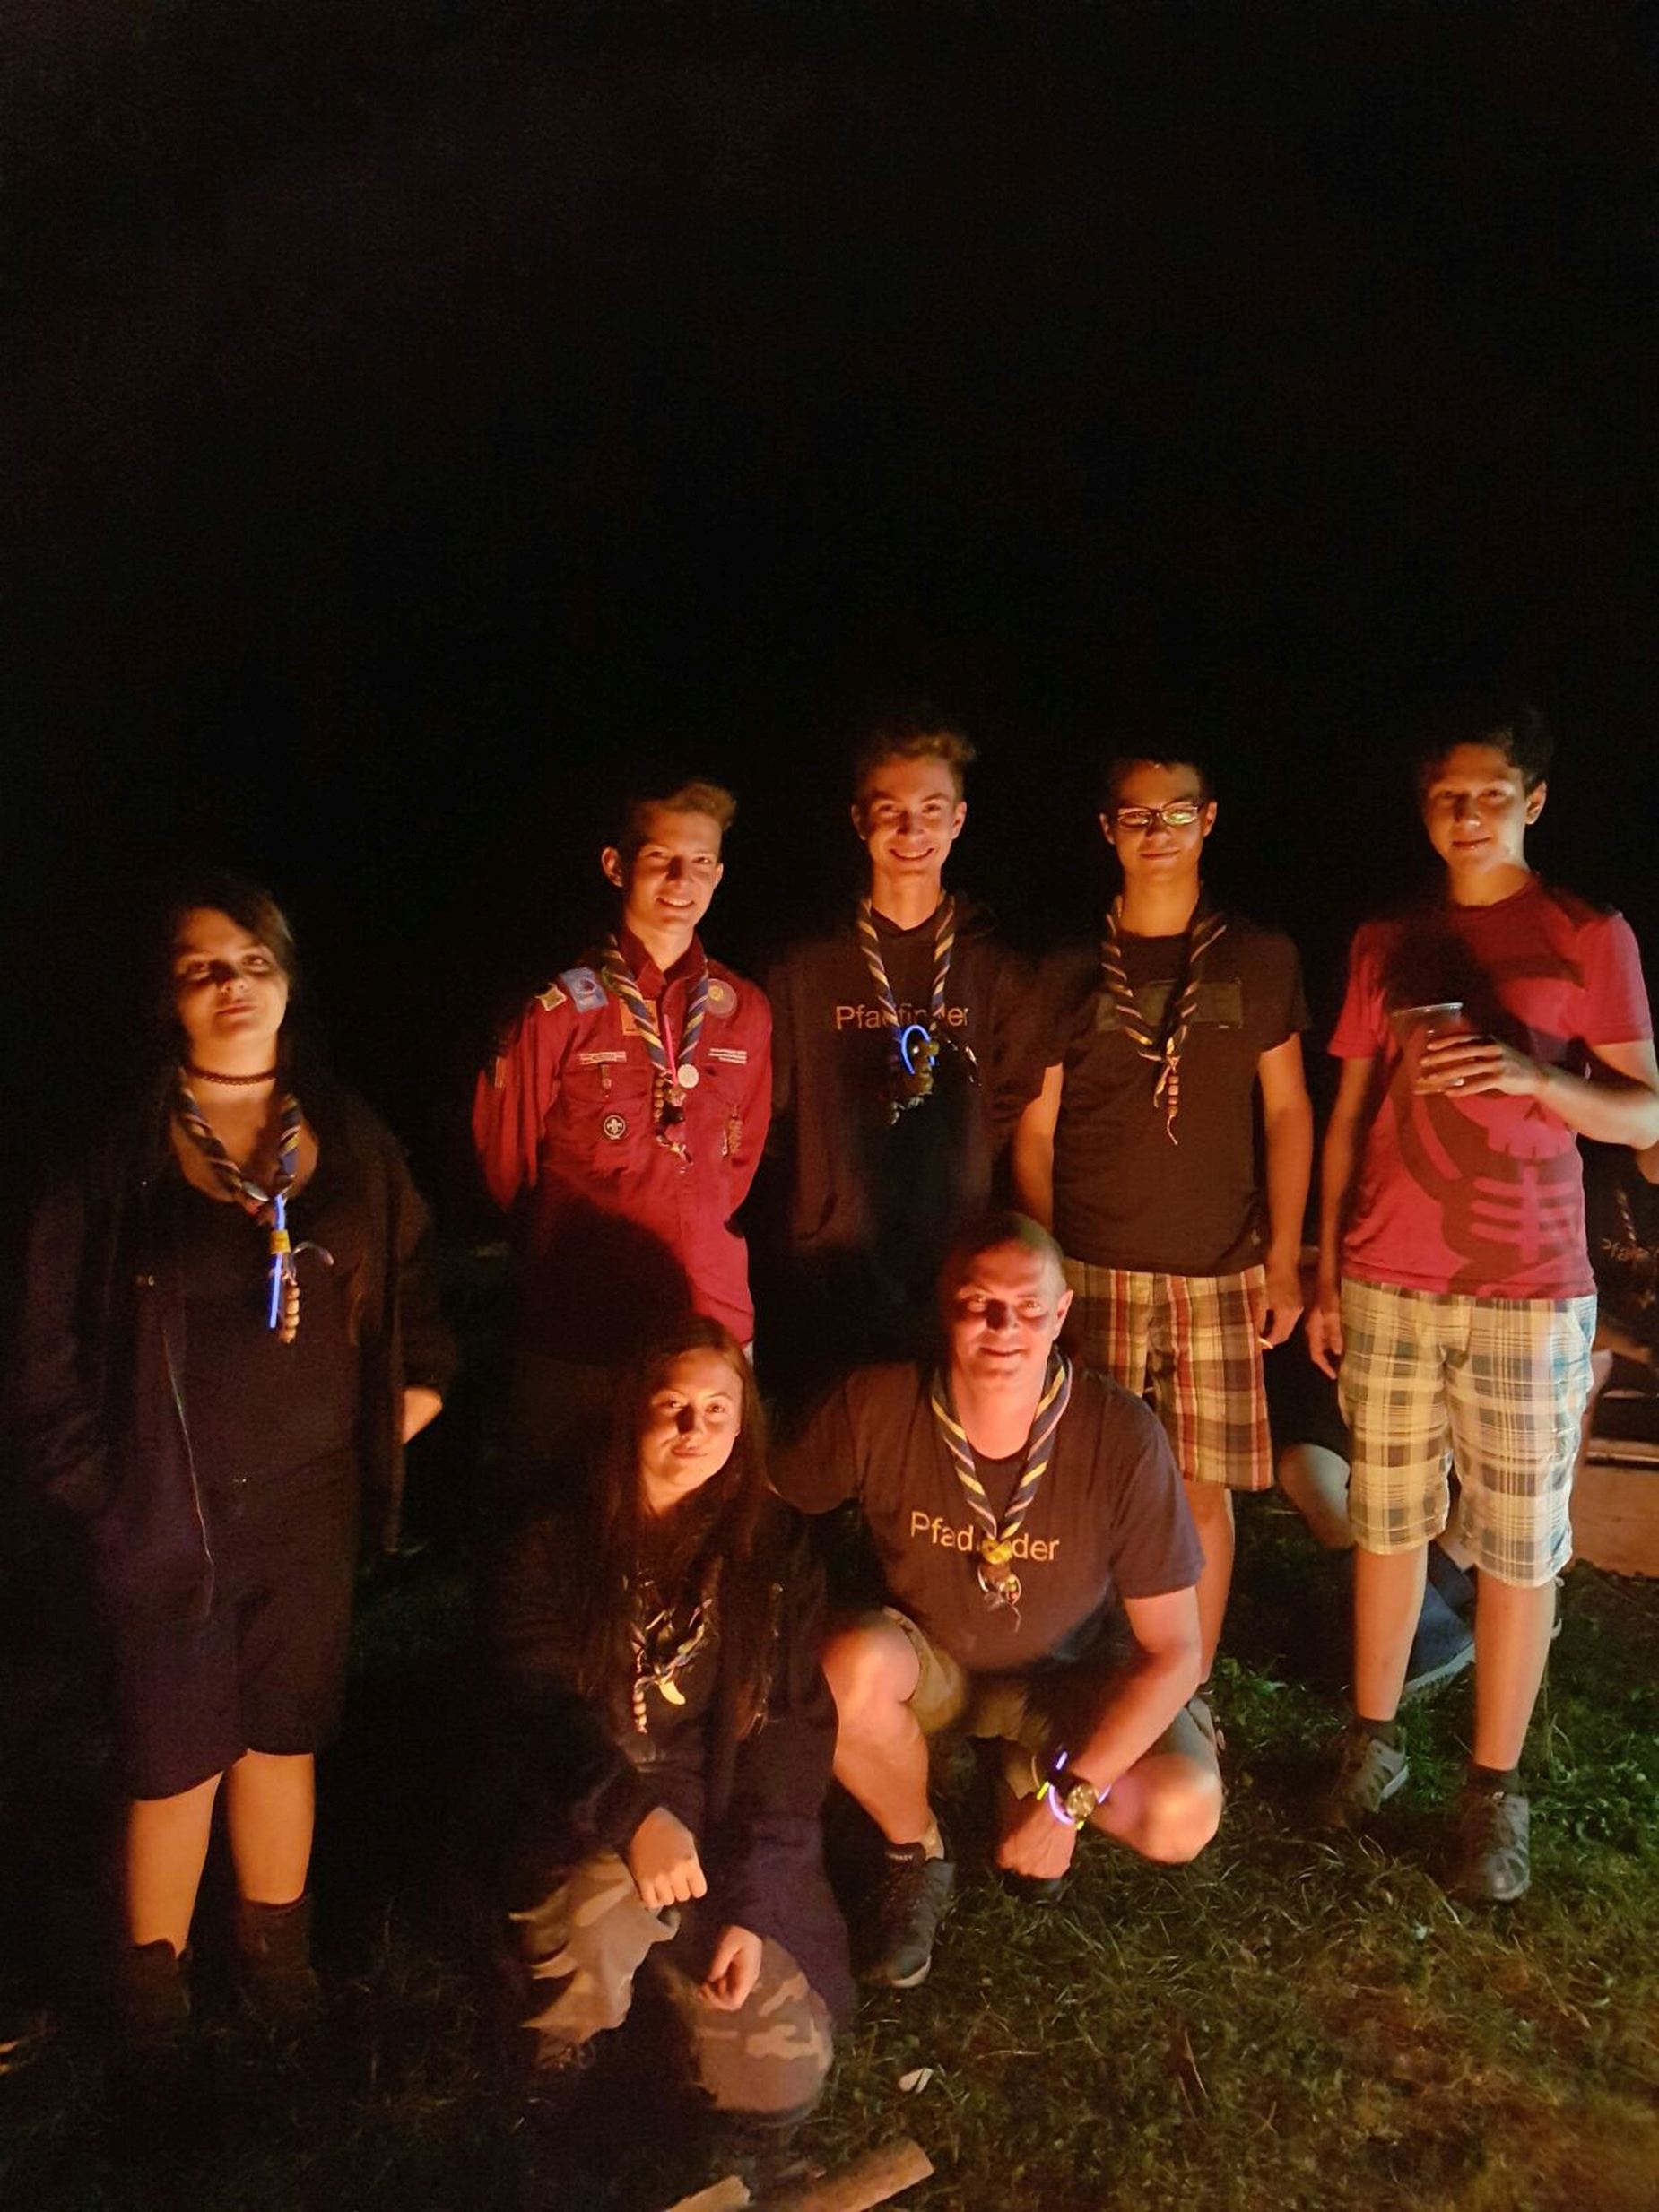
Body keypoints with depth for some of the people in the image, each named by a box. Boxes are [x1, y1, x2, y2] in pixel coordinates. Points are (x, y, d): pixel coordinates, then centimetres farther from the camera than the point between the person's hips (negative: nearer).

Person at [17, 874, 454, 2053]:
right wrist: (104, 1488, -5)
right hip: (175, 1515, -3)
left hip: (312, 1506, 3)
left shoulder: (352, 1145, 2)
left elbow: (417, 1294, 10)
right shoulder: (119, 1163, -7)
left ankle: (279, 1957, 37)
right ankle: (155, 1988, 31)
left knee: (285, 1733, 17)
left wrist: (409, 1403, 1)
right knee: (177, 1757, 8)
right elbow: (58, 1346, -4)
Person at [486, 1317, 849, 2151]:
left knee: (778, 2083, -8)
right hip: (588, 1826, -1)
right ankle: (558, 2050, 4)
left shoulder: (774, 1548, 1)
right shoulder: (554, 1548, -3)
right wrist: (635, 1813, -33)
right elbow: (544, 1708, -15)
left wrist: (750, 1906, -12)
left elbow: (792, 1737, -3)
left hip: (729, 1832, 2)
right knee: (594, 1925, -34)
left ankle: (681, 1953, 22)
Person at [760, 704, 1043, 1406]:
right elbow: (772, 1123, 6)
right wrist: (829, 1194, -1)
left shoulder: (998, 973, 6)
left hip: (960, 1287, 1)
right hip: (825, 1288, 0)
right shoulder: (803, 970, 4)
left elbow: (1016, 1119, 9)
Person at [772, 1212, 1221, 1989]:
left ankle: (1027, 1778, 10)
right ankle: (914, 1856, 0)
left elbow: (1175, 1649, -21)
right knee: (848, 1663, -34)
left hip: (1068, 1675, 0)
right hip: (925, 1660, 1)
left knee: (1183, 1814, -26)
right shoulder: (875, 1408, -25)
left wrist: (1071, 1795, -26)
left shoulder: (1122, 1436, -27)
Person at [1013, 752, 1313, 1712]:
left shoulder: (1259, 959, 6)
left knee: (1204, 1489, 5)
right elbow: (1035, 1129, 6)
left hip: (1220, 1273, 1)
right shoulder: (1069, 970, 5)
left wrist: (1283, 1260, 2)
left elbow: (1287, 1111, 8)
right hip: (1092, 1270, 0)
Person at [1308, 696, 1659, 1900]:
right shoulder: (1387, 942, 10)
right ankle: (1374, 1738, 26)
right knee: (1388, 1521, 11)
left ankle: (1497, 1787, 17)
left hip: (1528, 1292, -3)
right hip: (1388, 1283, 3)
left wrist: (1530, 1072, -21)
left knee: (1521, 1544, 4)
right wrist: (1323, 1273, 9)